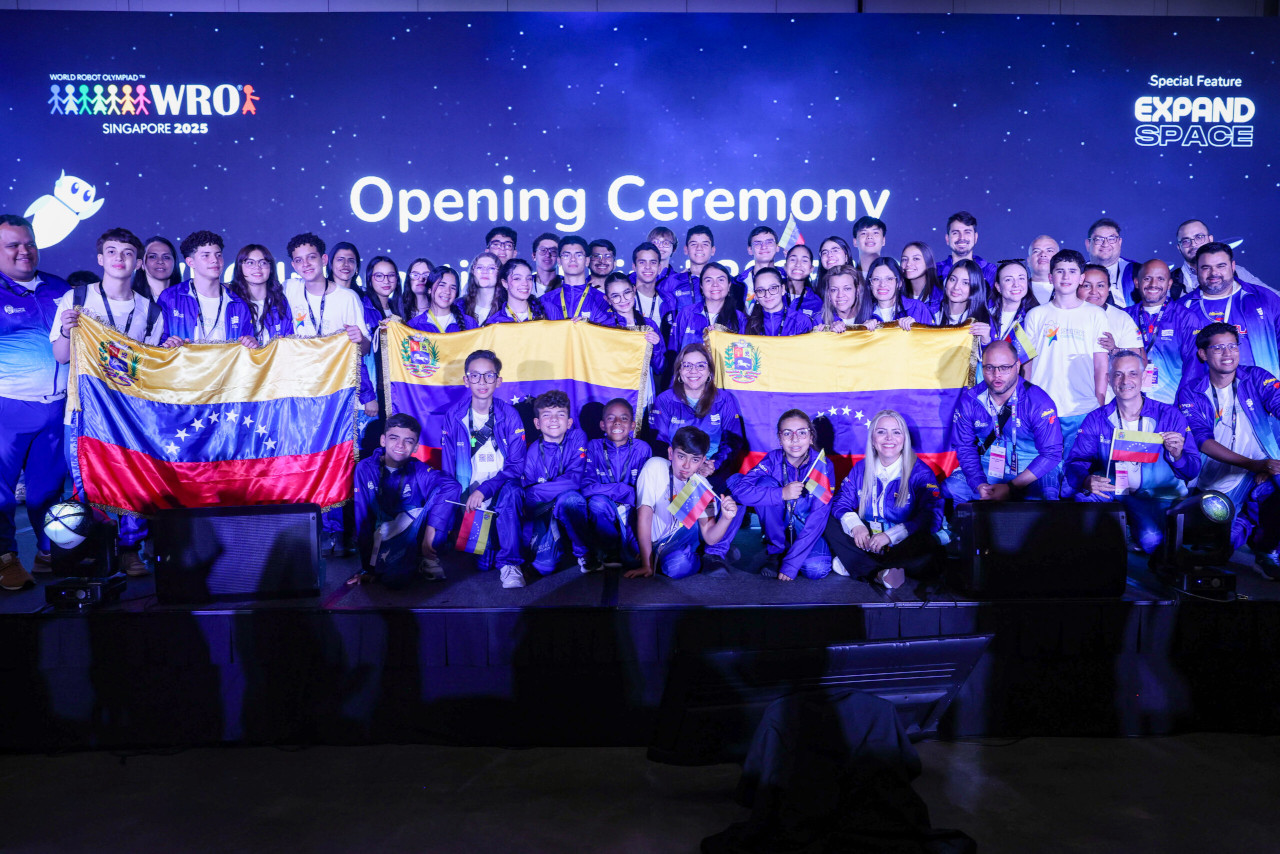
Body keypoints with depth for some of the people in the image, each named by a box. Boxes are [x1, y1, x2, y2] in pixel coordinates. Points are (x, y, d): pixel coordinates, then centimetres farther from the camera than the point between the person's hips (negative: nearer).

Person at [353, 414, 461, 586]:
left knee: (444, 492, -25)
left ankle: (428, 558, -6)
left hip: (414, 530, 0)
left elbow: (452, 487, -27)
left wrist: (430, 533, -36)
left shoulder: (418, 470, -8)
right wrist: (368, 565, -6)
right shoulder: (366, 468, -5)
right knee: (394, 579, -32)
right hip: (385, 537, 0)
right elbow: (362, 517, -4)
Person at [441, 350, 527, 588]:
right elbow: (447, 468, 3)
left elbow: (516, 465, -9)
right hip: (468, 497, 1)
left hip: (501, 490, -1)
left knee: (511, 490, -37)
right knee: (483, 562, -15)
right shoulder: (454, 415, -1)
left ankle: (510, 563, -28)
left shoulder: (509, 415, -5)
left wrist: (485, 489, -22)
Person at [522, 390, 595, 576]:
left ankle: (584, 553, -14)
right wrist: (528, 537, -13)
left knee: (569, 498, -35)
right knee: (544, 566, -18)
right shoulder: (533, 451, -8)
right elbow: (527, 495, -7)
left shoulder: (577, 437, -9)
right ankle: (559, 542, 18)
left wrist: (537, 491, -18)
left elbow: (575, 480, -18)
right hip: (543, 512, 1)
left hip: (570, 511, -1)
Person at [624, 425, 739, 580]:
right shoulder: (655, 467, -18)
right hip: (659, 544, -5)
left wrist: (726, 518, -31)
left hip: (687, 536, 5)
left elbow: (709, 537, -9)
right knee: (678, 566, -39)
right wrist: (647, 566, -24)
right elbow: (644, 516, -21)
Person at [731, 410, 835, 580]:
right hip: (779, 525, 1)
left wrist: (790, 565, -27)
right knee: (766, 482, -23)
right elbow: (739, 490, -26)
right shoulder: (773, 460, -13)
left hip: (807, 529, -1)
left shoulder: (823, 466, -17)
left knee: (816, 569, -32)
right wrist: (781, 494, -35)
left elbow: (817, 520, -22)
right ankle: (775, 550, -10)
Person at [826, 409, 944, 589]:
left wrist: (890, 535, -28)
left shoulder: (920, 472, -5)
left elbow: (931, 517, -16)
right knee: (831, 524, -16)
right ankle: (879, 573, -26)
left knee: (928, 545, -36)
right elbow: (841, 502, 4)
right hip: (867, 540, 4)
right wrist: (854, 525, -20)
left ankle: (854, 565, -25)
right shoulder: (861, 468, 9)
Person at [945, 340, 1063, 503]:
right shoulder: (968, 401, -3)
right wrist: (980, 485, -15)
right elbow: (964, 447, 2)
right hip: (986, 471, 3)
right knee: (950, 487, -22)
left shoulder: (1039, 403, -12)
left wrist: (1011, 488, -20)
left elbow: (1051, 453, -13)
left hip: (1032, 475, -3)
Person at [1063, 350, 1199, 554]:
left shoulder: (1170, 416, -3)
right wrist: (1086, 481, -32)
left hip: (1159, 497, -2)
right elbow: (1075, 462, -9)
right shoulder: (1096, 420, 1)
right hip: (1111, 491, 2)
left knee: (1151, 539, -32)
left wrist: (1177, 455, -27)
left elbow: (1192, 472, -3)